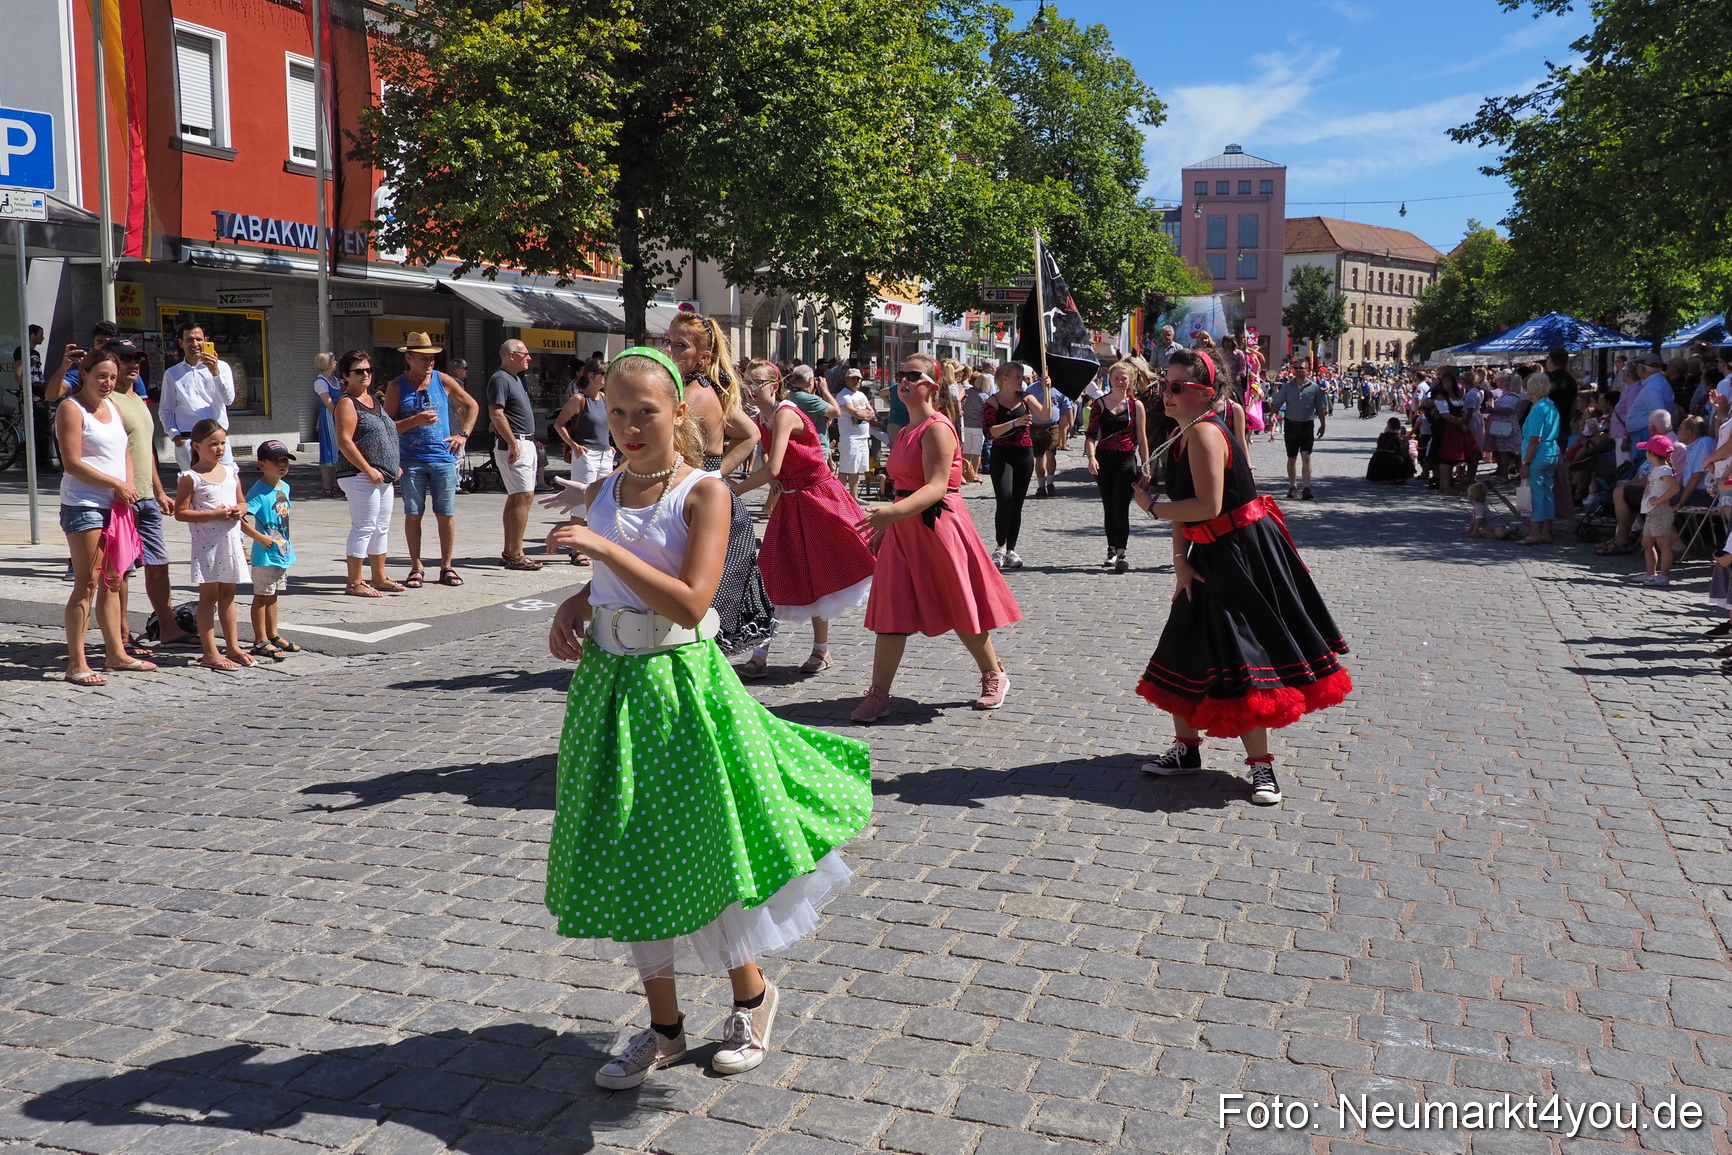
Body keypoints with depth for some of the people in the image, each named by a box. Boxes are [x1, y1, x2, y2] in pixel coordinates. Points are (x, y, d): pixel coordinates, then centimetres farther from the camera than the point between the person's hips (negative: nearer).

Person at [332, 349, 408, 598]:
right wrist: (368, 470, -20)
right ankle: (354, 583, -2)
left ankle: (379, 578, 23)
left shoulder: (373, 400, 18)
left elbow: (387, 430, 31)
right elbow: (344, 442, -17)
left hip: (382, 477, 9)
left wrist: (415, 420, 20)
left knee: (381, 528, 14)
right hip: (360, 476, -9)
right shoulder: (347, 403, -9)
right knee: (364, 527, -8)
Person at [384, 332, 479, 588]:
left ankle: (446, 567, 12)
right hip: (411, 460, -1)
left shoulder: (443, 381, 4)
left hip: (443, 458, 1)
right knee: (413, 514, 2)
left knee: (446, 514, 2)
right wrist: (416, 420, -17)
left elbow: (472, 406, 14)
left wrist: (463, 435, 3)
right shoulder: (396, 387, 1)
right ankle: (416, 568, 12)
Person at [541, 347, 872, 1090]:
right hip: (610, 685, 6)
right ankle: (664, 1028, 28)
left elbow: (689, 603, -23)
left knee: (701, 852, 4)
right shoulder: (602, 495, 6)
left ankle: (752, 998, 31)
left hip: (681, 684, -6)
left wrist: (605, 549, -27)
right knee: (631, 861, 12)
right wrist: (574, 604, 3)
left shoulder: (705, 492, -12)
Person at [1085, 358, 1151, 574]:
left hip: (1126, 460, -2)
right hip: (1104, 459, 2)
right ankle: (1112, 549, 22)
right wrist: (1091, 457, -15)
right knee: (1108, 507, 10)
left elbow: (1142, 439, 5)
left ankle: (1120, 554, -12)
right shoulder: (1099, 403, 4)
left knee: (1121, 507, -10)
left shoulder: (1135, 406, 2)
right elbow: (1091, 434, 1)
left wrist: (1145, 467, 3)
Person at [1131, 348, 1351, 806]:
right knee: (1189, 648, 17)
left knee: (1239, 659, -6)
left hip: (1240, 556, -10)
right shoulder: (1184, 434, 10)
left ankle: (1261, 764, 4)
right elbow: (1183, 504, 10)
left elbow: (1207, 506, -29)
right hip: (1213, 557, 10)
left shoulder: (1204, 431, -21)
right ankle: (1186, 747, 31)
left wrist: (1150, 505, -15)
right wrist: (1180, 560, -1)